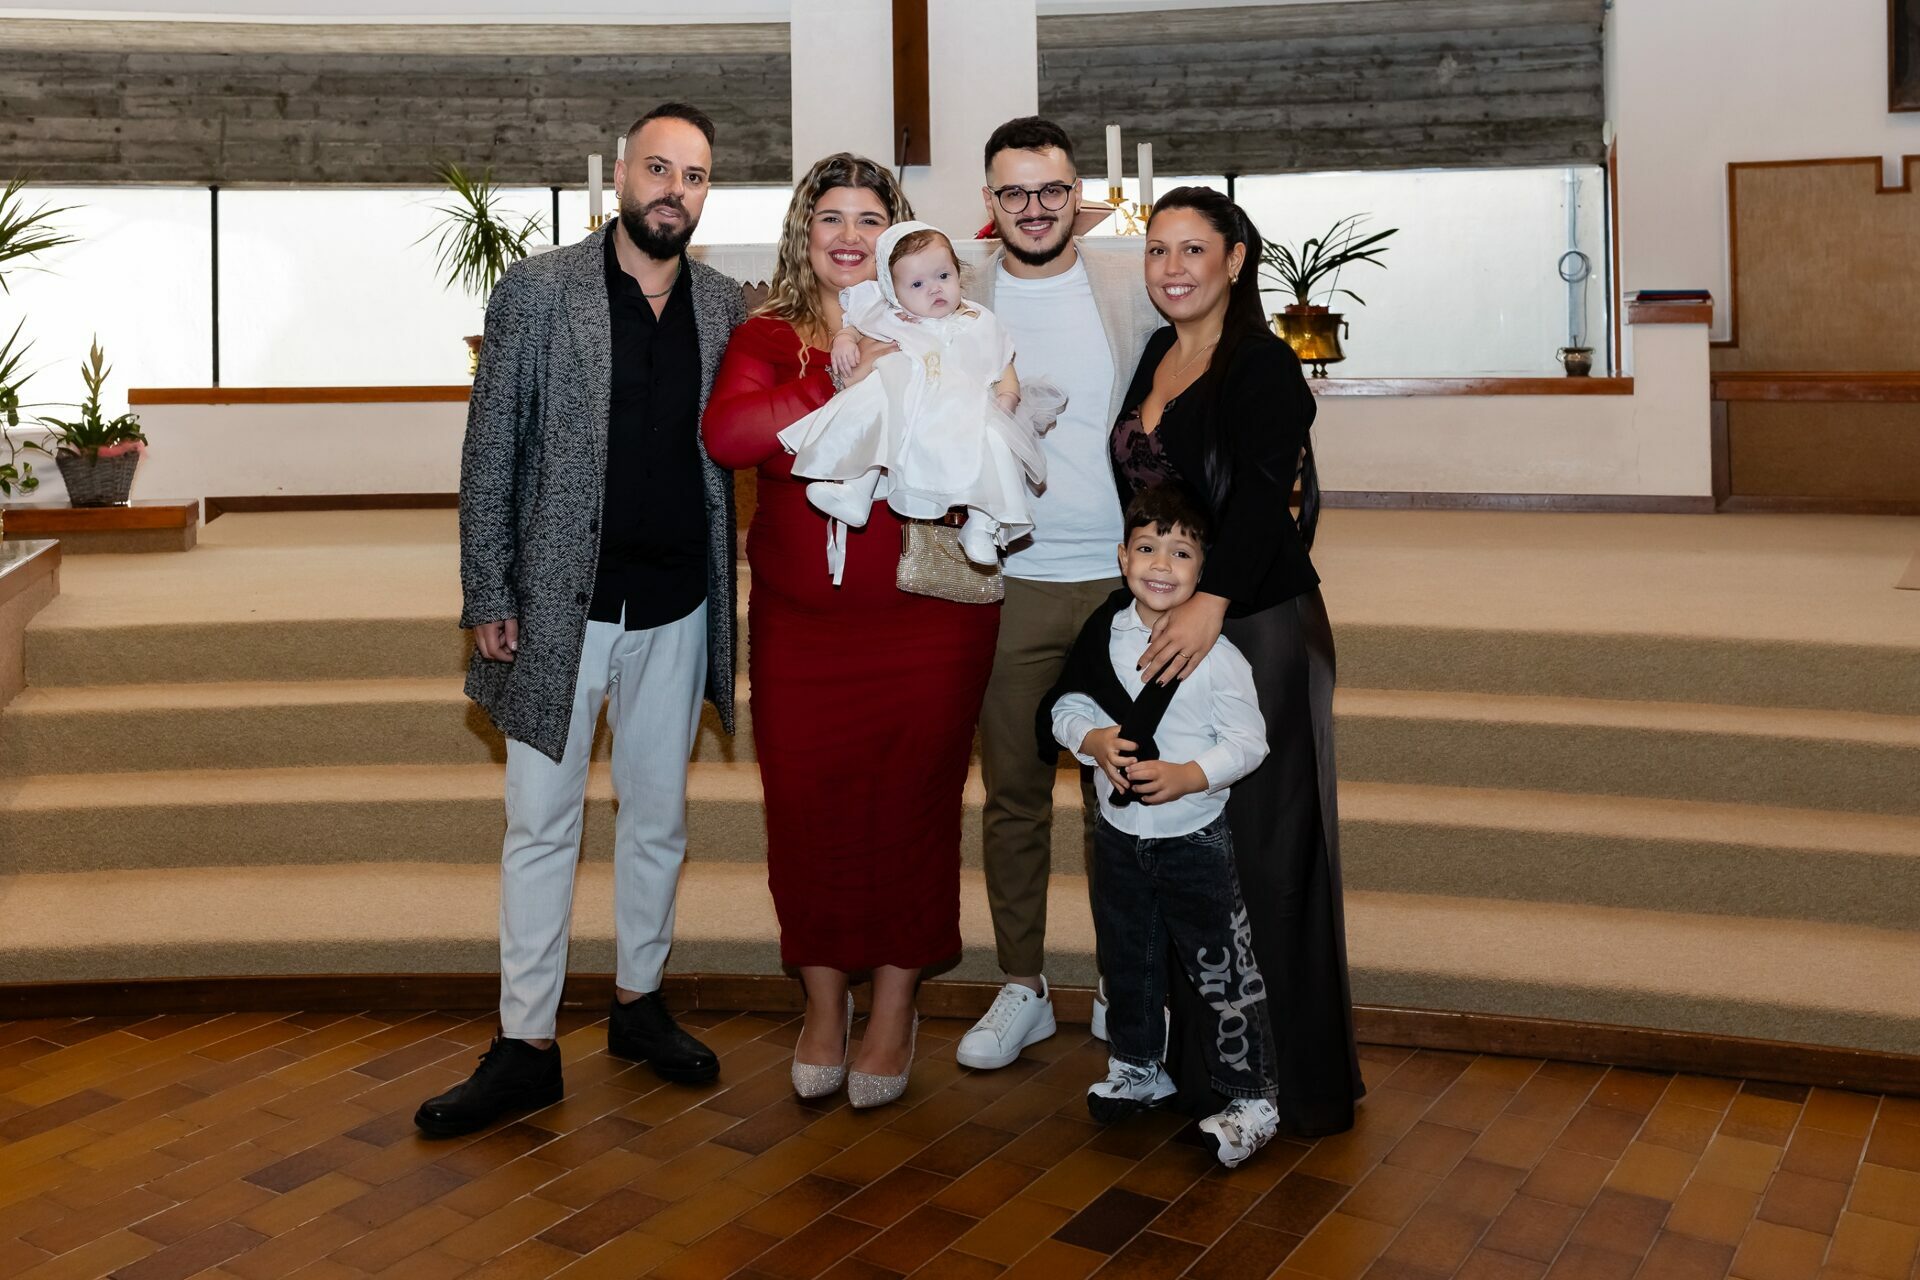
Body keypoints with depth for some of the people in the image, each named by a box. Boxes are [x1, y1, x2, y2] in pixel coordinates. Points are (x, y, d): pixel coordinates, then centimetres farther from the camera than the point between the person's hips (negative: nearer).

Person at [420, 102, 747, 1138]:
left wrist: (726, 595, 4)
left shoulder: (726, 307, 4)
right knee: (541, 824, 4)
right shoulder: (537, 291, -4)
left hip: (676, 611, 3)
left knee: (659, 813, 14)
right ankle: (527, 1046, 15)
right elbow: (490, 455, -4)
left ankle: (638, 1002, 32)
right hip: (559, 603, -3)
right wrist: (487, 598, -7)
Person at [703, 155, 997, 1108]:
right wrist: (848, 389, -20)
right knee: (808, 807, 7)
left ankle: (894, 1011, 25)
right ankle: (823, 1004, 29)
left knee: (911, 805, 6)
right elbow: (727, 434, -15)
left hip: (927, 618, 0)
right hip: (801, 627, 1)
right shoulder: (769, 338, 3)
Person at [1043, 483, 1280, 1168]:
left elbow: (1249, 740, -13)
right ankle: (1137, 1067, 40)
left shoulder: (1216, 653, -15)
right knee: (1127, 960, 20)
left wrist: (1190, 775, -26)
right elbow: (1065, 707, 3)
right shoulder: (1105, 635, -2)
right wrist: (1095, 741, -17)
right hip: (1119, 832, 5)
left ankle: (1251, 1097, 15)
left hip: (1195, 837, -5)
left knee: (1221, 970, 2)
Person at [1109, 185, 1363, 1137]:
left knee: (1261, 848, -1)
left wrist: (1209, 603, -37)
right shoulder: (1157, 356, 14)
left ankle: (1291, 1082, 13)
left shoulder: (1264, 365, -10)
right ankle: (1193, 1063, 26)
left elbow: (1261, 494, -24)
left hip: (1256, 630, -7)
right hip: (1166, 630, 7)